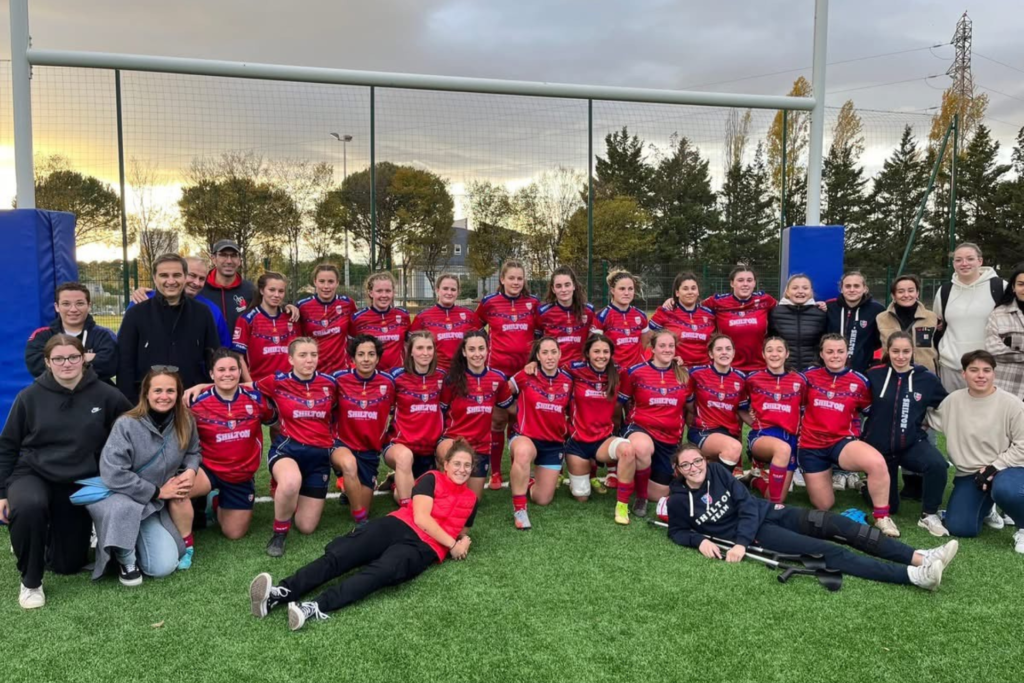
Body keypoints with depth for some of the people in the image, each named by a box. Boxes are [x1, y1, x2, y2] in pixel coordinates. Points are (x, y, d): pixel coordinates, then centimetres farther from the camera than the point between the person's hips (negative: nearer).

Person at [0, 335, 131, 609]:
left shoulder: (105, 395, -9)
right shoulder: (30, 396, -7)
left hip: (79, 484, 1)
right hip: (32, 474, -1)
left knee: (69, 564, 5)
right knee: (29, 507, -38)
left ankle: (50, 537, 42)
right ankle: (30, 582, -12)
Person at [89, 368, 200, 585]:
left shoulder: (186, 421, -6)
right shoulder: (127, 424, -21)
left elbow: (193, 452, 13)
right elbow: (113, 474, -25)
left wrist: (190, 471, -11)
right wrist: (157, 491, -20)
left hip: (157, 506, 4)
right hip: (124, 498, -3)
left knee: (164, 567, -14)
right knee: (123, 508, -42)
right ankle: (125, 558, -11)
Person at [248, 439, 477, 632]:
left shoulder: (470, 499, 20)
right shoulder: (432, 479, 9)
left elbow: (460, 531, 32)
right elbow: (420, 518, -3)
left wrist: (462, 543, 8)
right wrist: (452, 544, -3)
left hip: (424, 548, -1)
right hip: (399, 526, 1)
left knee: (381, 571, -34)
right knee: (337, 555, -25)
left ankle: (317, 608, -53)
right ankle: (279, 593, -41)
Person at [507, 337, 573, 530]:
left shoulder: (568, 380, -2)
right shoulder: (526, 375, -11)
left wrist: (568, 428, 2)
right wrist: (522, 413, -5)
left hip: (554, 443, 4)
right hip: (525, 437, -3)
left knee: (543, 499, 2)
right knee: (523, 452, -42)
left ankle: (525, 483, 39)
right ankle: (519, 508, -25)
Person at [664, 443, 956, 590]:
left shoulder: (716, 471, -2)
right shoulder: (679, 501, -8)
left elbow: (747, 504, -5)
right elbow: (677, 531, 5)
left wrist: (741, 543, -19)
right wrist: (699, 541, -17)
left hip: (766, 513, 4)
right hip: (756, 533, -4)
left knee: (833, 524, -15)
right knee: (825, 551, -18)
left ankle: (918, 557, -14)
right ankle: (912, 575, -27)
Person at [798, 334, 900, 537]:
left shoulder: (859, 381, -2)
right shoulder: (809, 377, -1)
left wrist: (855, 430, 3)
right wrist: (799, 429, 7)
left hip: (843, 442, -1)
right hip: (811, 446, 1)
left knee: (877, 462, -35)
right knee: (823, 506, 7)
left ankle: (882, 517, -15)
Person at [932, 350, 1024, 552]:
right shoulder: (953, 401, -1)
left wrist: (993, 467, -18)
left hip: (1007, 469, -4)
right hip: (969, 474, 4)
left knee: (1005, 490, -40)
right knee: (958, 528, -8)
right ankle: (986, 503, 26)